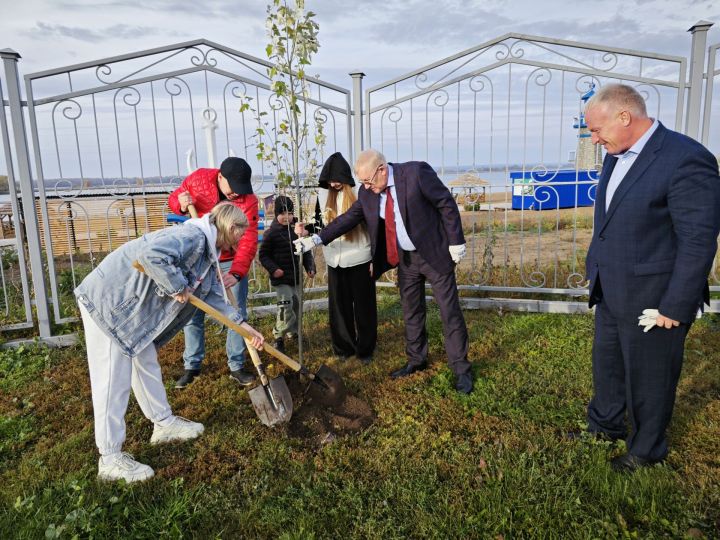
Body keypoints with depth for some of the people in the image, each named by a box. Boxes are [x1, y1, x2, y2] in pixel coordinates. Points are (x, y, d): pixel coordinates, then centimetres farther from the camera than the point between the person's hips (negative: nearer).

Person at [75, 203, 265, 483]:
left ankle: (164, 423, 35)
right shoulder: (194, 237, -22)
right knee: (114, 378, -3)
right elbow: (152, 254, -39)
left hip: (131, 306, 10)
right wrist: (178, 287, -25)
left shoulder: (208, 254, 11)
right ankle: (110, 459, 8)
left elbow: (215, 296, 18)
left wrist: (244, 326, 15)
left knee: (147, 363, 19)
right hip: (108, 299, -10)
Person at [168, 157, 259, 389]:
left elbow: (249, 240, -29)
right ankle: (192, 366, 22)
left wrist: (236, 273, -43)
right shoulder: (198, 179, -13)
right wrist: (182, 204, -21)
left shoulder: (248, 200, -20)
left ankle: (236, 367, 16)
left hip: (231, 262, -1)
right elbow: (173, 198, 4)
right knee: (192, 314, 7)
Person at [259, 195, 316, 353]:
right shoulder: (271, 233, -10)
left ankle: (293, 331, 34)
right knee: (285, 305, -13)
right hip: (281, 277, -6)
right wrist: (273, 269, -19)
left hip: (295, 275, 6)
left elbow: (305, 252, 11)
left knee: (296, 303, 15)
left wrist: (310, 267, 0)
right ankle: (279, 337, 1)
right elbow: (263, 255, -6)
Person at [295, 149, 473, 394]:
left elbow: (447, 204, -15)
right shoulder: (368, 193, -3)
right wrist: (317, 239, -5)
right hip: (404, 258, 6)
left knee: (449, 311, 2)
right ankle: (416, 360, 32)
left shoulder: (416, 172, -20)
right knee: (411, 312, 15)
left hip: (435, 253, -5)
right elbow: (349, 218, 3)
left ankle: (461, 369, 14)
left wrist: (456, 241, -15)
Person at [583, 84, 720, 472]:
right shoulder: (616, 157, 6)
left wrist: (675, 308, -19)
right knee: (606, 364, 22)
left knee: (648, 378, 11)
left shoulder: (686, 159, -21)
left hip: (651, 301, -8)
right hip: (610, 294, 8)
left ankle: (646, 450, 35)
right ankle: (605, 426, 45)